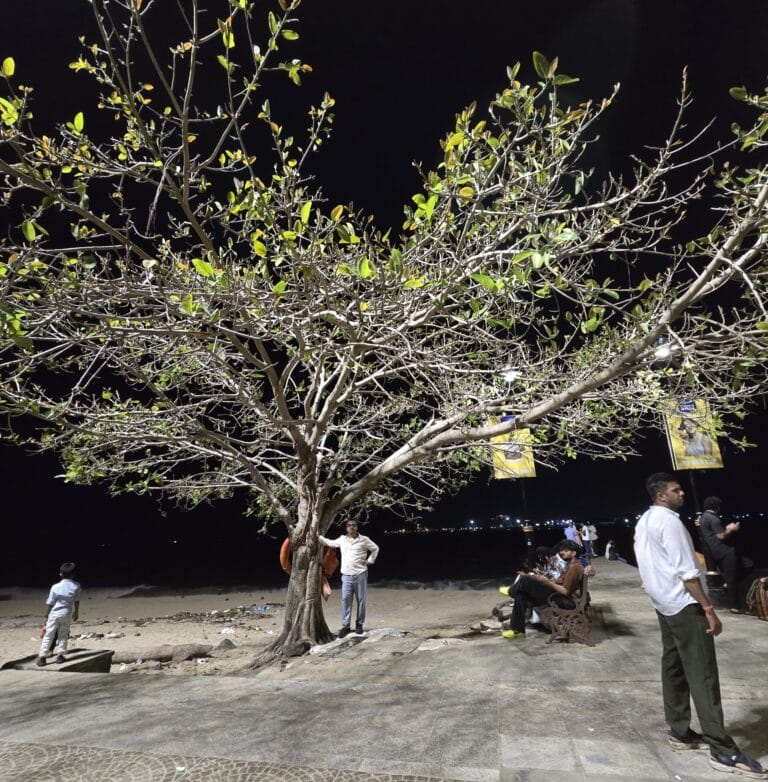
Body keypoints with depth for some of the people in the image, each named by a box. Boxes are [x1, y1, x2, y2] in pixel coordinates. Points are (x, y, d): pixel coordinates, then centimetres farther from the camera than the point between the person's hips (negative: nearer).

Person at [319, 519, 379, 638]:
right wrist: (318, 536, 15)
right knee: (345, 600, -2)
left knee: (361, 600, 5)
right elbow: (330, 543, 21)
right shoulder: (342, 539, 6)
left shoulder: (364, 539, -2)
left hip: (360, 574, -2)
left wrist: (369, 560, 2)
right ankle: (345, 626, 7)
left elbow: (375, 548, 10)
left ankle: (359, 624, 19)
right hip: (346, 575, 2)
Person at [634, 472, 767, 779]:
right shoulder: (669, 521, -18)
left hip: (664, 604, 10)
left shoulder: (644, 522, 13)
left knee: (674, 668, 13)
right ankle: (723, 751, 2)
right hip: (684, 605, -9)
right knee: (702, 675, -4)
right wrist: (709, 609, -17)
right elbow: (686, 571, -21)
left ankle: (679, 732, 21)